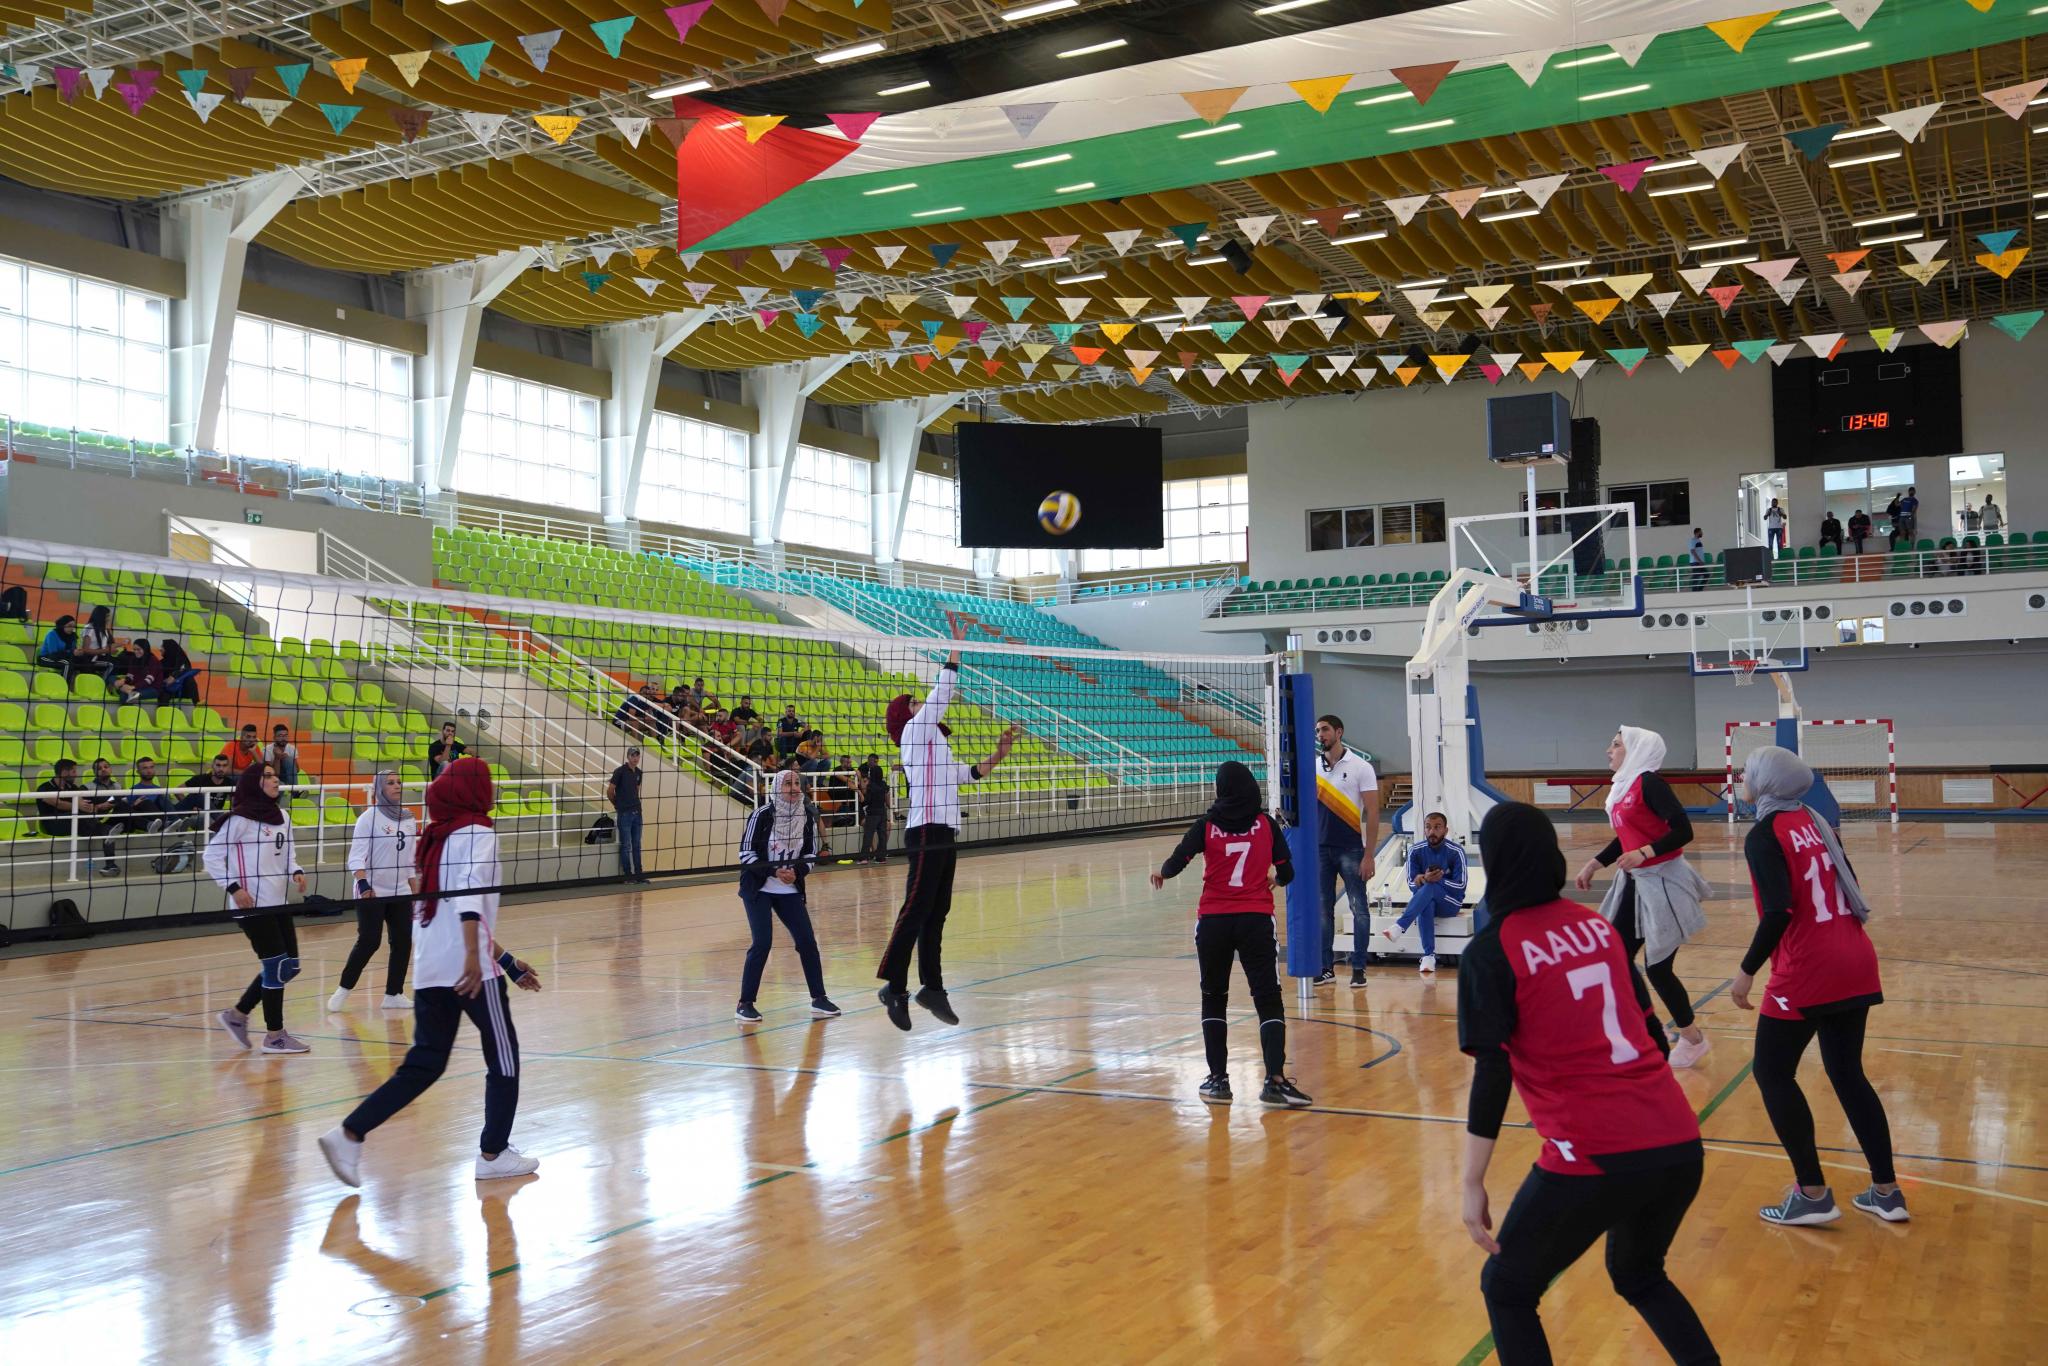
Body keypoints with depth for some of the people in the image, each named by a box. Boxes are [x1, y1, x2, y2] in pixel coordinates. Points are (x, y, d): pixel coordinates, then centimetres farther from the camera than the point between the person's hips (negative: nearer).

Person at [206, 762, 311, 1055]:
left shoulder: (281, 816, 10)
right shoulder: (240, 818, -11)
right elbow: (212, 855, -10)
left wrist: (296, 872, 0)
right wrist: (233, 887, -17)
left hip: (277, 902, 8)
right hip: (251, 904, -8)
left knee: (289, 966, 10)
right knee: (277, 965, -4)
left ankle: (237, 1014, 24)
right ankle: (274, 1036, 8)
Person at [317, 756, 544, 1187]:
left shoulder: (437, 836, 20)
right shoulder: (477, 833, -5)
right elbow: (469, 897, -22)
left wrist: (508, 962, 28)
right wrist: (474, 957, -30)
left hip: (429, 968, 8)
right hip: (470, 969, -8)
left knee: (424, 1064, 11)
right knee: (504, 1056, 8)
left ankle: (349, 1134, -1)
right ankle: (494, 1153, 13)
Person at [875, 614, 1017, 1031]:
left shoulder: (935, 743, 27)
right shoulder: (916, 730, 1)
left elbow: (971, 774, 35)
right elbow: (943, 690, -7)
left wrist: (999, 754, 23)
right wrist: (956, 646, -4)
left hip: (942, 835, 9)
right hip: (927, 834, -9)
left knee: (936, 913, 9)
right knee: (916, 911, -12)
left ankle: (932, 986, 12)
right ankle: (894, 985, -12)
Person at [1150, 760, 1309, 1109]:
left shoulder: (1206, 825, -1)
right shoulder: (1266, 824, 2)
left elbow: (1175, 863, -7)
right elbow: (1286, 873, 3)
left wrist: (1161, 873, 14)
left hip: (1214, 921, 1)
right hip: (1256, 920, 0)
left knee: (1214, 999, 15)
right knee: (1268, 1001, 1)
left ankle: (1218, 1080, 15)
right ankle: (1275, 1081, -11)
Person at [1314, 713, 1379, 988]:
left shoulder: (1361, 767, -4)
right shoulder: (1312, 767, 8)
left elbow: (1372, 812, -6)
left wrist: (1369, 855, -11)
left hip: (1351, 849, -4)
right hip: (1320, 849, 4)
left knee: (1358, 909, -1)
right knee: (1323, 910, 6)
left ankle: (1358, 968, 6)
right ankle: (1326, 968, 14)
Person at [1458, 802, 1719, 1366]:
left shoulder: (1491, 951, -5)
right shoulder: (1597, 924, 11)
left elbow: (1492, 1075, -11)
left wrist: (1473, 1183, -7)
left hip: (1595, 1159, -6)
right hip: (1680, 1144, 6)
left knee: (1507, 1291, 16)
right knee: (1640, 1276, 33)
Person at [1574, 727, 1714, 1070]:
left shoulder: (1650, 783, -17)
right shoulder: (1622, 787, 9)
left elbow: (1683, 830, -23)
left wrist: (1645, 853, -33)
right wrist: (1594, 864, 18)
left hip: (1661, 883, -9)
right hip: (1634, 882, 9)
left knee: (1657, 968, -1)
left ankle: (1692, 1038, 20)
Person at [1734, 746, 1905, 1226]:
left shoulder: (1764, 835, -11)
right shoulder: (1813, 822, 11)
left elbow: (1779, 911, -21)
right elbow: (1849, 887, 15)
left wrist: (1747, 971, -15)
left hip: (1806, 975, -8)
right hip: (1854, 967, 8)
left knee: (1772, 1074, 6)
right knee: (1848, 1074, 18)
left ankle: (1812, 1195, 7)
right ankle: (1887, 1192, 20)